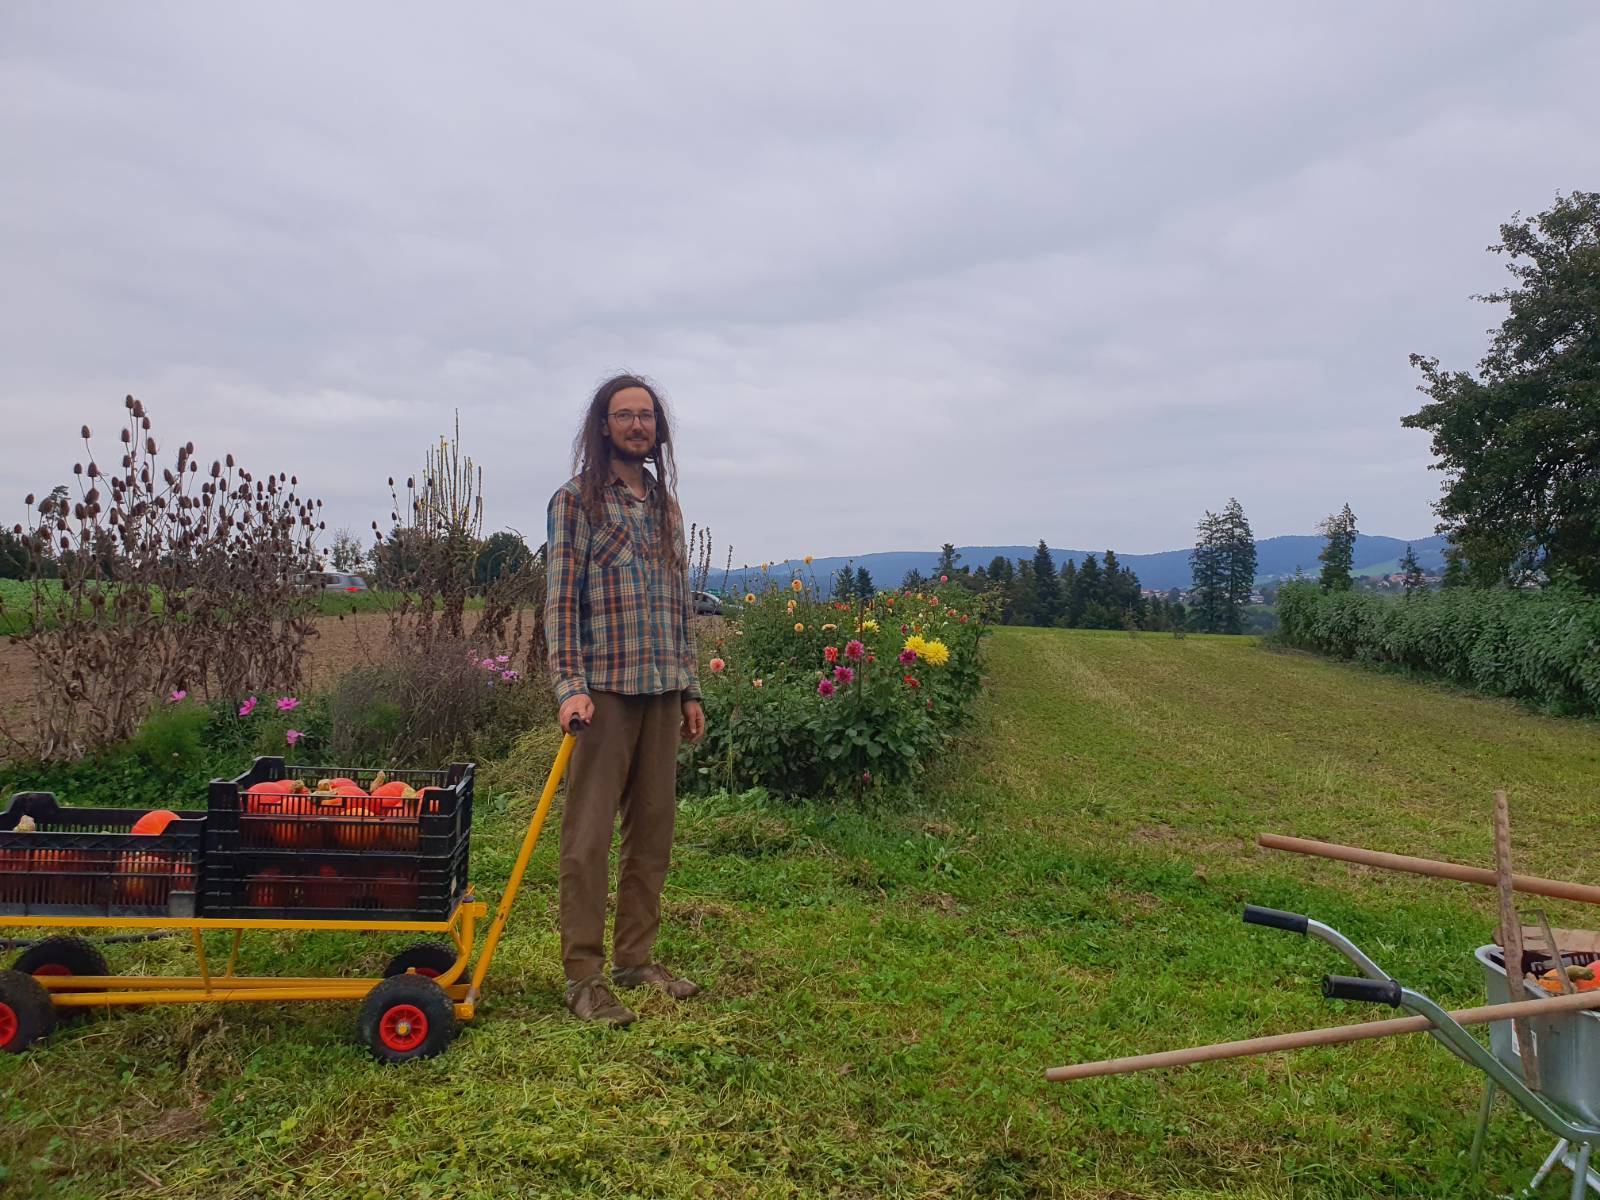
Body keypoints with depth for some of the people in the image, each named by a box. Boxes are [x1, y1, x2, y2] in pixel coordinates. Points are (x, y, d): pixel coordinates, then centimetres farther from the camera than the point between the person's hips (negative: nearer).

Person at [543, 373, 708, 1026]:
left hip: (662, 692, 6)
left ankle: (635, 956, 23)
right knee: (589, 835, -3)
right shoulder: (575, 500, -2)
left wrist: (690, 689, 13)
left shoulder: (666, 505, 16)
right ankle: (583, 974, 6)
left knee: (654, 828, 11)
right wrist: (570, 685, -19)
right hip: (604, 689, -6)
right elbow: (559, 600, -8)